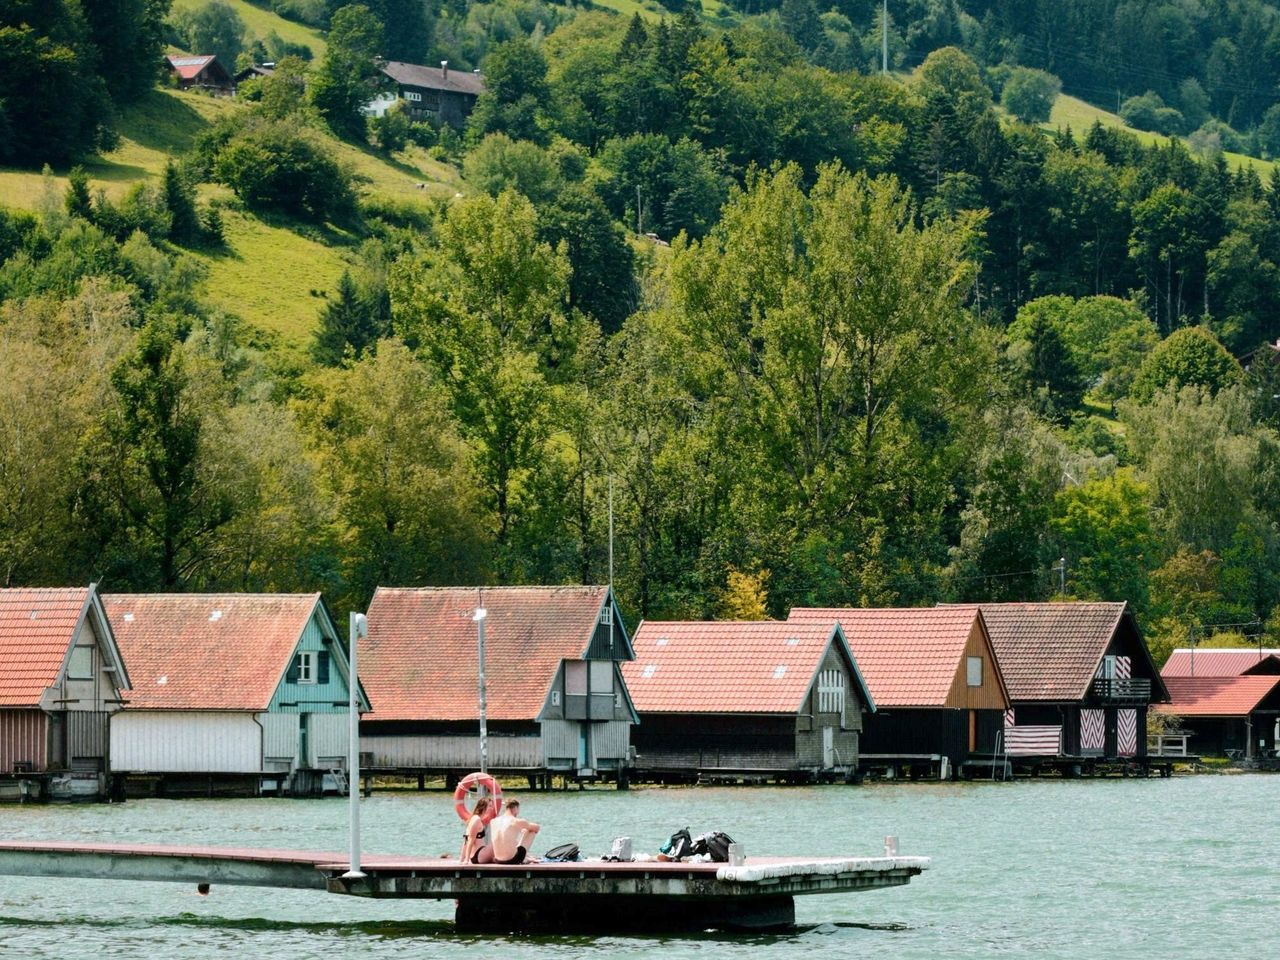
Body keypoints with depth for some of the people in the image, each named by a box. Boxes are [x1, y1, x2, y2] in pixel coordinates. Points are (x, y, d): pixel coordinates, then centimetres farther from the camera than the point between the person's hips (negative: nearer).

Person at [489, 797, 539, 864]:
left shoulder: (493, 822, 3)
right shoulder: (517, 822, -10)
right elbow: (537, 828, 6)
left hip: (498, 860, 6)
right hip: (512, 860, -6)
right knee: (531, 831, 14)